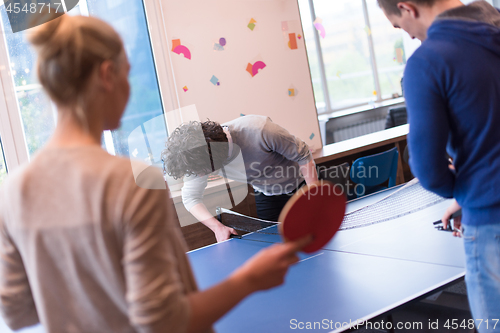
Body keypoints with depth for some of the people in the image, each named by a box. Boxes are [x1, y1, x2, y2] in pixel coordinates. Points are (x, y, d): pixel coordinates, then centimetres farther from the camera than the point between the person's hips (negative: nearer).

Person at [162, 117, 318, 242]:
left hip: (301, 188, -3)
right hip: (266, 196, 4)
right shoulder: (199, 156, -25)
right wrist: (218, 227, -28)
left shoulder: (259, 130, -40)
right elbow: (191, 197, -13)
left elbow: (304, 156, -25)